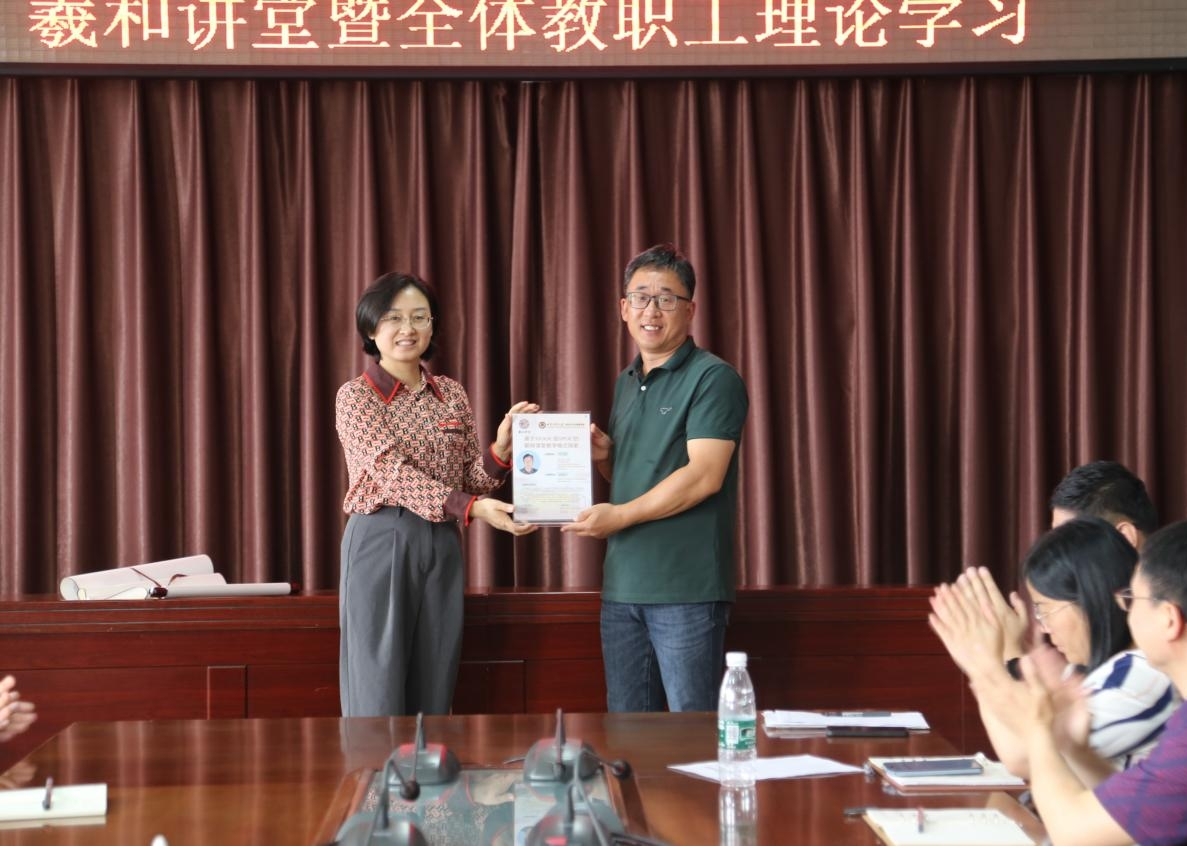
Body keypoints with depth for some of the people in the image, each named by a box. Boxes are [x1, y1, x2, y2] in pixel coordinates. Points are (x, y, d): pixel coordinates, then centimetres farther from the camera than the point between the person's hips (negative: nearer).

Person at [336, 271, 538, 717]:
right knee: (378, 702, -4)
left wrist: (501, 448, -11)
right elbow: (394, 473, -16)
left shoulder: (452, 394, 11)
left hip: (443, 549, 5)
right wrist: (473, 508, -28)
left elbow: (471, 481, 10)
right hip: (380, 546, -4)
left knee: (433, 700, 7)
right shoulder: (356, 395, -3)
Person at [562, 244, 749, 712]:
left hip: (685, 589, -8)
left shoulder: (713, 379, -7)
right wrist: (603, 455, 4)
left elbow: (703, 477, -16)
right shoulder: (626, 383, 17)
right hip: (622, 585, 8)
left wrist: (620, 515, -14)